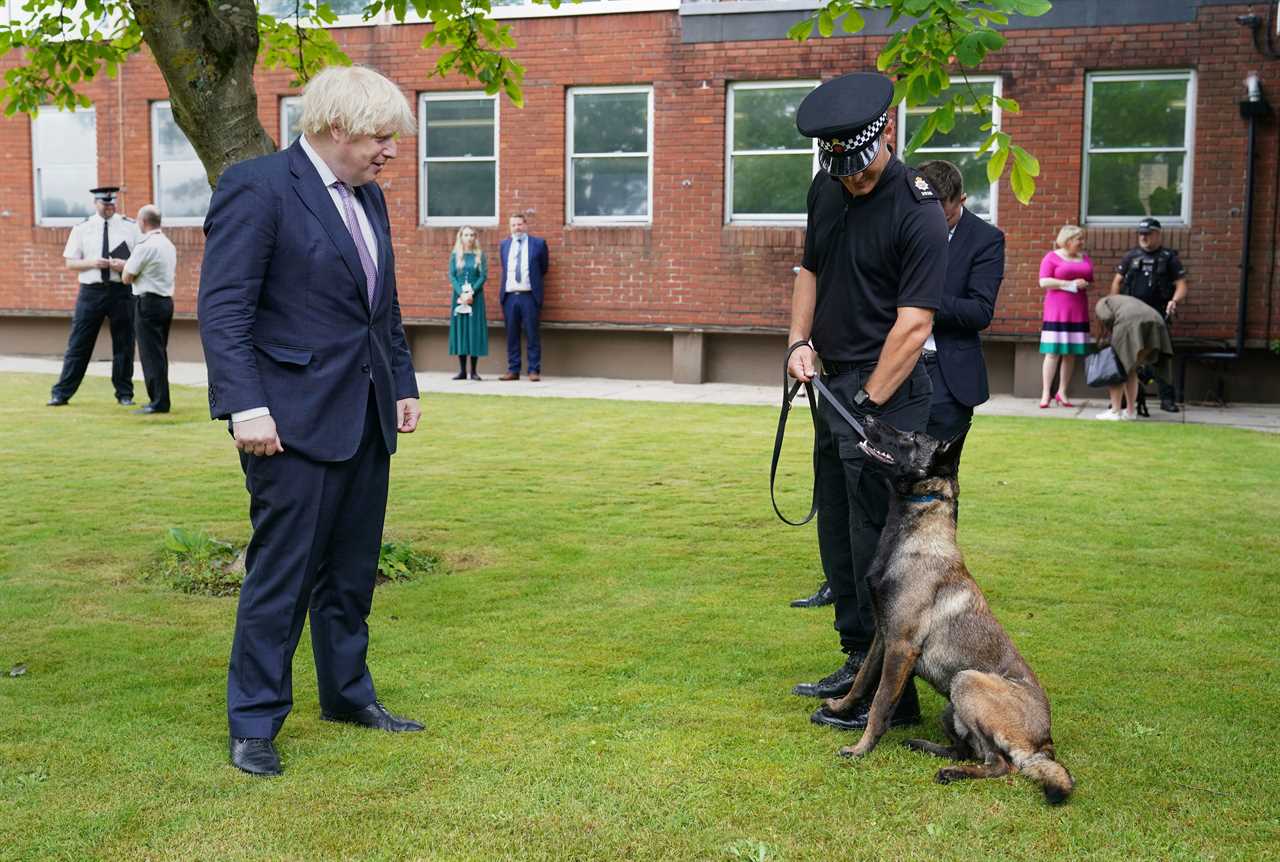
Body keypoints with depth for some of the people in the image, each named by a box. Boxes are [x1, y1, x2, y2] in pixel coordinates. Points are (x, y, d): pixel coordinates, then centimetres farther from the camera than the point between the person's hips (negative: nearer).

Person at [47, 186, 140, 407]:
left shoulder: (129, 227, 5)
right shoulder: (82, 229, 6)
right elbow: (70, 262, 6)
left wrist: (125, 265, -15)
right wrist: (92, 263, -12)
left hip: (121, 291, 0)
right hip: (90, 291, 0)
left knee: (123, 345, 6)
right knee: (78, 344, 2)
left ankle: (125, 394, 17)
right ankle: (61, 394, 8)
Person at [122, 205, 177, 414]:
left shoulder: (145, 246, -15)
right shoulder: (168, 244, 12)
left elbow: (127, 278, -10)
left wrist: (126, 265, 10)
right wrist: (129, 266, 17)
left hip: (148, 302, -9)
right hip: (166, 301, 9)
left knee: (151, 353, -5)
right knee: (159, 352, 14)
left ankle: (159, 402, -6)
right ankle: (159, 399, 19)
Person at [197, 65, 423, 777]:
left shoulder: (368, 198, 15)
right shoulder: (257, 186, -10)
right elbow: (223, 308, -15)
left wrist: (404, 384, 17)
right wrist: (246, 406, -21)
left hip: (365, 417, 8)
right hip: (295, 417, -8)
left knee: (352, 571, 15)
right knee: (282, 573, -2)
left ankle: (349, 695, 30)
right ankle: (254, 724, 11)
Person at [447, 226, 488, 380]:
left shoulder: (479, 255, 5)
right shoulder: (455, 255, 7)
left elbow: (483, 276, -2)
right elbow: (451, 276, 2)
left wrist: (471, 293, -13)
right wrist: (461, 293, -13)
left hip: (476, 296, -1)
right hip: (459, 296, 1)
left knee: (475, 329, -3)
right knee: (460, 328, -1)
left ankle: (474, 370, 1)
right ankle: (462, 370, 3)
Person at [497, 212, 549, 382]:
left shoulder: (538, 243, 3)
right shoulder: (504, 245, 13)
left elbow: (544, 268, 11)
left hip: (529, 296, -3)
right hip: (509, 296, 3)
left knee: (532, 335, -3)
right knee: (511, 335, 5)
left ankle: (534, 370, 2)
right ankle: (513, 370, 10)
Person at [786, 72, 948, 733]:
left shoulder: (918, 213, -17)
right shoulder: (826, 188, 8)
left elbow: (912, 325, -19)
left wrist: (868, 405, -20)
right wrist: (800, 342, 5)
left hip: (887, 390, -8)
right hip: (834, 383, 9)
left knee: (877, 546, -6)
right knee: (838, 537, 15)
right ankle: (858, 662, 29)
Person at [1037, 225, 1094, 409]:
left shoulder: (1085, 259, 16)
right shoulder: (1052, 257, -1)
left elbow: (1090, 282, 23)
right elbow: (1043, 281, -10)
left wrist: (1085, 285, -2)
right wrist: (1070, 283, -14)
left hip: (1078, 311, 5)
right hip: (1057, 310, -5)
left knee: (1071, 353, 4)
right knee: (1053, 352, -7)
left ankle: (1062, 392, 12)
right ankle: (1046, 393, -4)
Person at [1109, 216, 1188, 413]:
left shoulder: (1169, 257, 5)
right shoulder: (1131, 256, 12)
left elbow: (1181, 285, 2)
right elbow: (1117, 281, 13)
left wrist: (1174, 301, -17)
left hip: (1158, 316, -2)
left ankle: (1167, 399, 0)